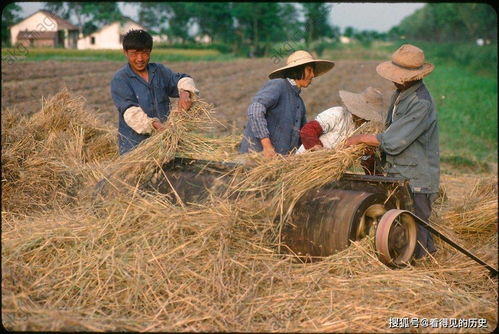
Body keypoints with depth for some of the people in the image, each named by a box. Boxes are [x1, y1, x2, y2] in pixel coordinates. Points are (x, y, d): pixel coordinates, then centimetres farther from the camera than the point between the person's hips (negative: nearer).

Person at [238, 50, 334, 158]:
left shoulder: (299, 102, 21)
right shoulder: (277, 85, -3)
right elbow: (255, 110, -19)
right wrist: (267, 145, -23)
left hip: (280, 158, 8)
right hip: (257, 152, -8)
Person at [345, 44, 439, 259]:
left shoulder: (421, 103, -21)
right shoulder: (399, 94, 10)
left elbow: (393, 141, -22)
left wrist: (361, 139, -10)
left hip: (416, 179, -9)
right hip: (398, 174, 9)